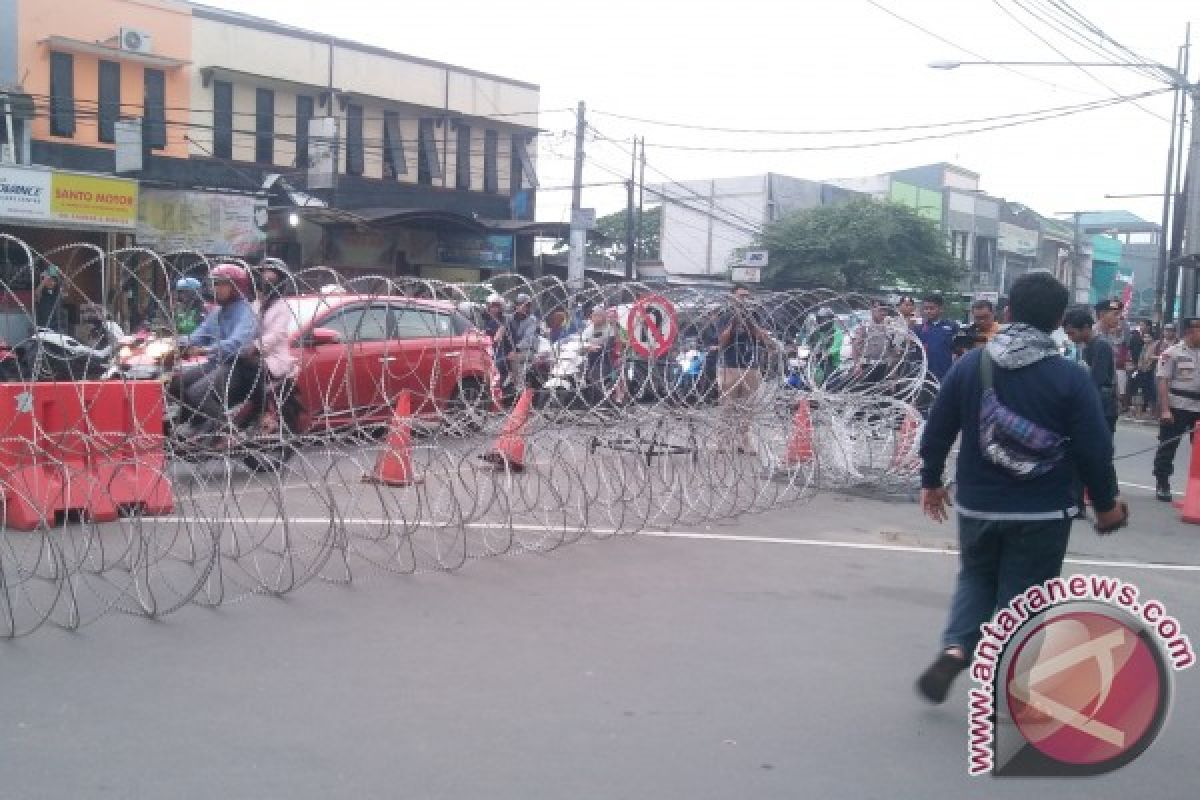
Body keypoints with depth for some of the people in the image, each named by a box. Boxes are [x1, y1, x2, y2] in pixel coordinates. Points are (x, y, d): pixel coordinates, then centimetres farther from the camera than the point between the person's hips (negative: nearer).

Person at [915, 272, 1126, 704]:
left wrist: (931, 481, 15)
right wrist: (1105, 504, 7)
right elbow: (1094, 450, -9)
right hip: (1043, 513, -2)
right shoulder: (1071, 377, -12)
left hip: (977, 505, 2)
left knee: (975, 578, 23)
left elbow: (937, 430, 1)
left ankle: (955, 649, 1)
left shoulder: (970, 364, -5)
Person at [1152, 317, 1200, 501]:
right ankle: (1162, 486, 13)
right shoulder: (1172, 353, -7)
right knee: (1167, 448, 3)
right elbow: (1163, 382, -9)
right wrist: (1165, 410, -16)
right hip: (1176, 408, -5)